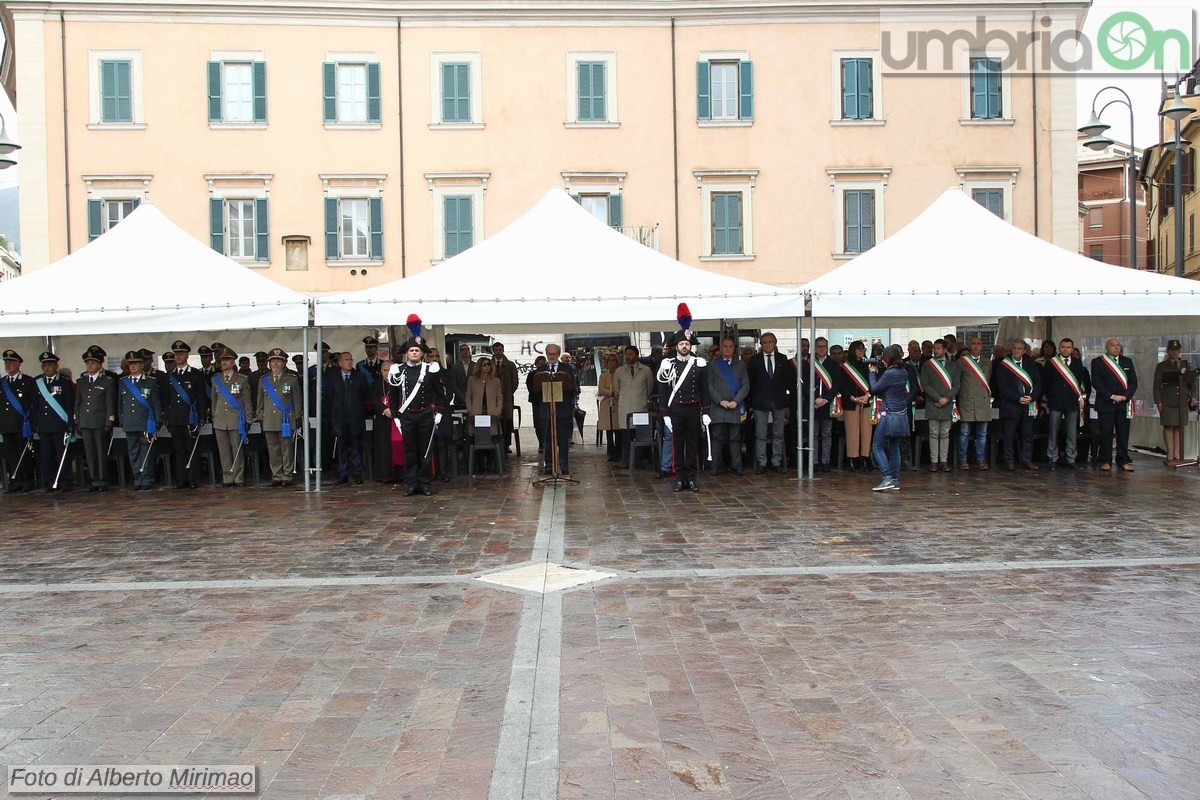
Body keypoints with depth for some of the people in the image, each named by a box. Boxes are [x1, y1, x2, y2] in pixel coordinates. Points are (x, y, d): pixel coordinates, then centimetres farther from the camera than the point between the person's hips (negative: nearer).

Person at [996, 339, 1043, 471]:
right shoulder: (1004, 366, 1)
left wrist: (1032, 397, -9)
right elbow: (1002, 387, -5)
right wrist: (1018, 399, -12)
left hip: (1029, 404, 3)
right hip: (1010, 405, -3)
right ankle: (1009, 461, 5)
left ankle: (1027, 461, 9)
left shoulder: (1031, 365, 11)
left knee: (1027, 434, 4)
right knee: (1009, 435, -1)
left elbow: (1038, 383, 8)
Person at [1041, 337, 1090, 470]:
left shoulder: (1078, 363, 11)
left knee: (1072, 433, 2)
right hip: (1056, 402, -2)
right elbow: (1045, 382, 6)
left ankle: (1070, 459, 9)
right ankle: (1053, 459, 5)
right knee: (1053, 432, -1)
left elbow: (1082, 381, 12)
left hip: (1073, 402, 2)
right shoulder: (1050, 363, 5)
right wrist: (1047, 398, 4)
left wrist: (1082, 396, 3)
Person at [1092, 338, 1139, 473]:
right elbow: (1096, 382, -7)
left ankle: (1123, 462, 8)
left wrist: (1125, 396, -7)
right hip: (1106, 403, -3)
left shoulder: (1127, 361, 14)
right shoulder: (1097, 362, 2)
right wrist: (1112, 396, -13)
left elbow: (1133, 382, 9)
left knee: (1123, 434, 3)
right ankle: (1106, 462, 5)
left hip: (1124, 404, 3)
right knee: (1106, 434, -1)